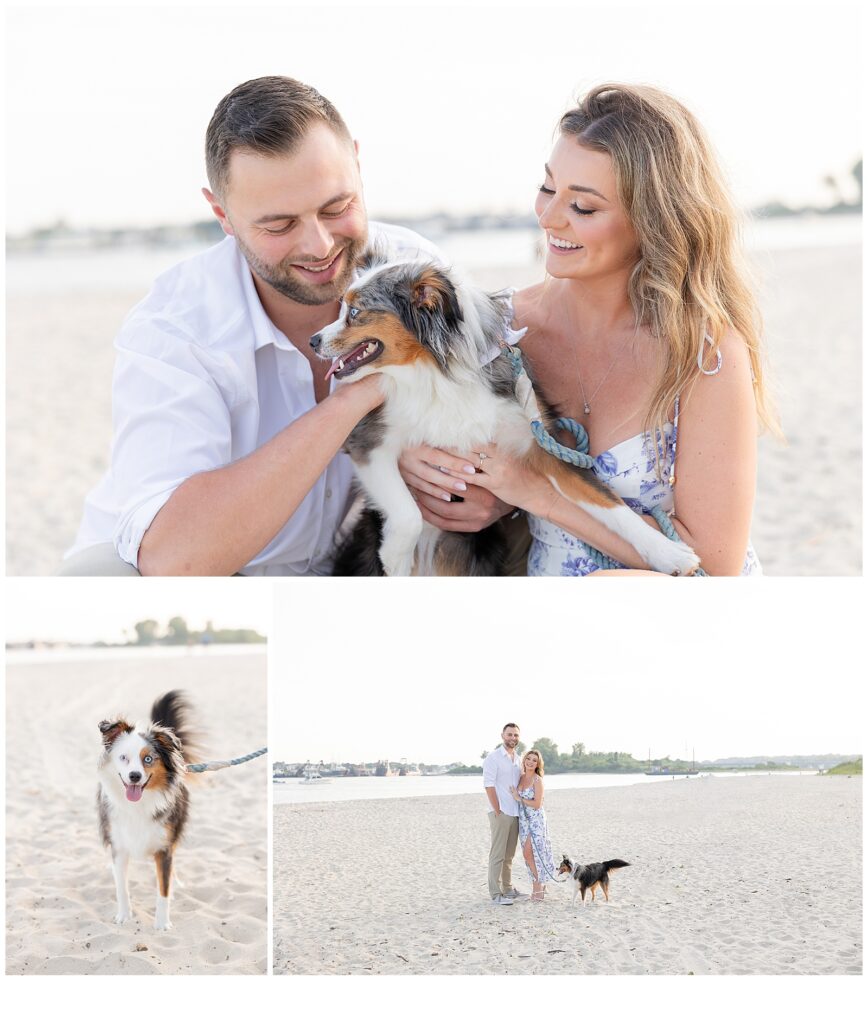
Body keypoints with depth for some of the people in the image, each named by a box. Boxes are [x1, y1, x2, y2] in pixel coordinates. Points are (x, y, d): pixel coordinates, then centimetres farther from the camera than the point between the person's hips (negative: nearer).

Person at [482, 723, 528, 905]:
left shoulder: (518, 759, 15)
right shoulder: (494, 758, -7)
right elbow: (489, 785, -12)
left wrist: (522, 809, 11)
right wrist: (497, 811, -15)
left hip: (515, 813, 7)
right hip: (500, 813, -7)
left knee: (509, 854, 12)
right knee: (497, 854, -6)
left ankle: (508, 889, 19)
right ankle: (496, 893, -5)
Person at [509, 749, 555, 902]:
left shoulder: (537, 780, -11)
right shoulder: (521, 778, 9)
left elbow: (537, 804, -14)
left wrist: (519, 798, -11)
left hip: (536, 819, -6)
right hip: (523, 820, 6)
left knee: (530, 852, -11)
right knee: (528, 853, 6)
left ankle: (538, 885, -2)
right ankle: (539, 885, 17)